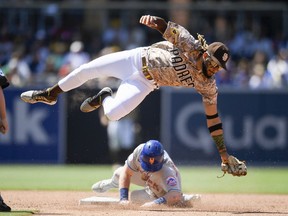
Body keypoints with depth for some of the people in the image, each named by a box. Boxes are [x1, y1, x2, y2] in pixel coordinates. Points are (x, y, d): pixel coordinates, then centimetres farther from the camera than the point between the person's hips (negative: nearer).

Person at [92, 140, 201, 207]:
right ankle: (112, 183, 53)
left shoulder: (166, 172, -50)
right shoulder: (140, 150, -35)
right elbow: (126, 172, -23)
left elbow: (175, 194, -59)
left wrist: (155, 203, -68)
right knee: (119, 173, 11)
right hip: (148, 178, 5)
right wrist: (123, 198, -31)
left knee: (133, 197, -11)